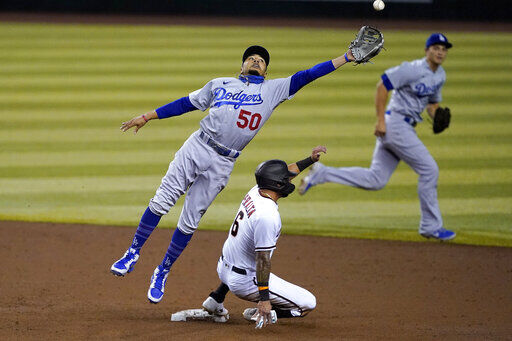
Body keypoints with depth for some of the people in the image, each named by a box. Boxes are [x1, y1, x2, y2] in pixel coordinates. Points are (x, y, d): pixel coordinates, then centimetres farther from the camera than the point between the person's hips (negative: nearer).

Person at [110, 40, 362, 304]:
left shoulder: (274, 90, 13)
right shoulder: (220, 84, 15)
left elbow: (307, 76, 7)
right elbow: (185, 103, 19)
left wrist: (346, 58, 0)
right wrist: (147, 117, 16)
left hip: (222, 164, 0)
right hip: (196, 148, 0)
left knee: (189, 222, -1)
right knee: (162, 201, -9)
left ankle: (162, 274, 11)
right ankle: (133, 254, 5)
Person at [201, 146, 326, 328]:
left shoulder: (255, 192, -1)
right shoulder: (267, 216, -28)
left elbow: (283, 173, 20)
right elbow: (263, 260, -29)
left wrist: (310, 160, 19)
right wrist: (264, 299, -28)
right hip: (245, 281, -9)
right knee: (308, 303, -5)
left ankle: (216, 299, 35)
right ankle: (261, 313, -8)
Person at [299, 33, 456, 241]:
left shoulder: (440, 76, 13)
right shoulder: (413, 70, -14)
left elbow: (432, 103, 26)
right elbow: (382, 85, -14)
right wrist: (380, 120, -18)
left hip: (406, 128, 9)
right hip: (395, 123, -9)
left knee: (375, 180, 7)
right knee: (429, 169, -8)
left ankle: (321, 174, 9)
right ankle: (431, 226, 0)